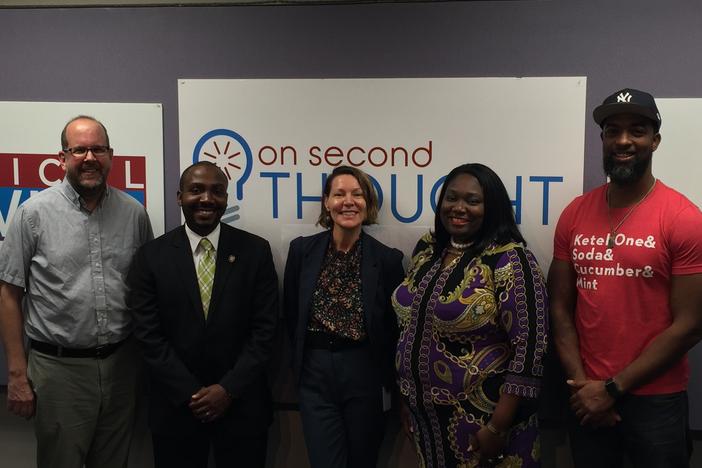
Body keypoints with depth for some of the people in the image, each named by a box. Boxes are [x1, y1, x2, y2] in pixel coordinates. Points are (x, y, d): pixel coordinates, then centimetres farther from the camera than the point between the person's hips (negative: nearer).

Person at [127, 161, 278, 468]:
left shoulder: (255, 250, -2)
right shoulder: (151, 256, -1)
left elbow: (264, 327, -4)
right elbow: (149, 334, -4)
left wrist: (229, 389, -11)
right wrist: (191, 393, -10)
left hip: (242, 403, 0)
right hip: (176, 404, 0)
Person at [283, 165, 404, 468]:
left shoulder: (388, 259, -5)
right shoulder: (302, 250, -2)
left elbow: (394, 326, 2)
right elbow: (291, 315, 7)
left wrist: (388, 379, 4)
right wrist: (303, 361, 9)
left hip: (365, 373, 0)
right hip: (315, 374, 1)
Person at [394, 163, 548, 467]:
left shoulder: (510, 260, -16)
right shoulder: (426, 251, 4)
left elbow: (529, 350, -19)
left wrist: (496, 428, -19)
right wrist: (407, 398, 13)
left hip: (482, 419, -6)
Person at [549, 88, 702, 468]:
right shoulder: (574, 214, 0)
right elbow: (560, 307, 3)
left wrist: (613, 388, -12)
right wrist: (581, 383, -6)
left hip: (655, 400, -3)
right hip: (588, 398, 4)